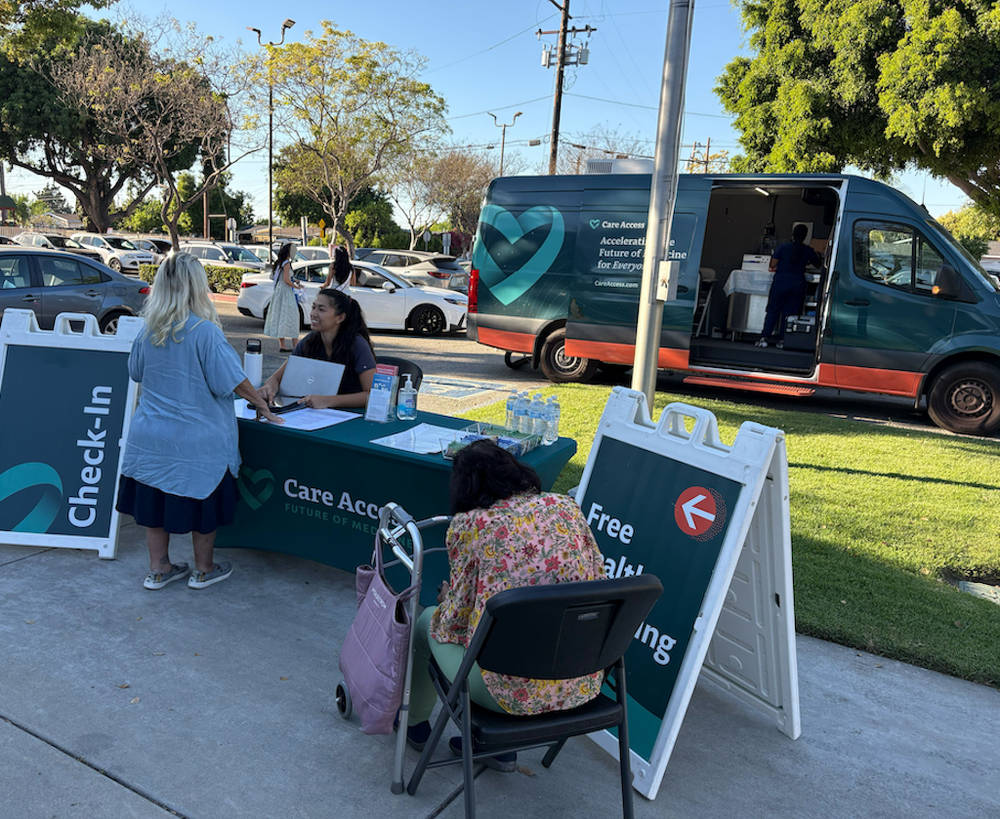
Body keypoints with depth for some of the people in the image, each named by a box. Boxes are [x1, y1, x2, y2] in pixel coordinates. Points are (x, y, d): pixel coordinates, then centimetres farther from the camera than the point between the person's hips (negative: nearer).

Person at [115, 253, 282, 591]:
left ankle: (158, 569, 29)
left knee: (155, 499, 15)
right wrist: (262, 406, -4)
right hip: (197, 439, -6)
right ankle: (204, 570, 25)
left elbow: (136, 373, 15)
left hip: (150, 434, 6)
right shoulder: (204, 331, -18)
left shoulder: (149, 330, 1)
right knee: (203, 502, 10)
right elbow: (234, 381, -16)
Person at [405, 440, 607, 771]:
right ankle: (501, 746, 37)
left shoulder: (469, 524, -9)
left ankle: (415, 722, 47)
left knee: (428, 622, 23)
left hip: (517, 692, -5)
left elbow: (458, 617, -4)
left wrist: (445, 596, 20)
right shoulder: (566, 506, 2)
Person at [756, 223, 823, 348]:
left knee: (773, 310, 5)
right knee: (790, 312, 9)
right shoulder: (808, 251, 1)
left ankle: (764, 338, -3)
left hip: (781, 281, -1)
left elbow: (772, 265, -5)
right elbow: (818, 265, 16)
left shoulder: (782, 247, -5)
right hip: (798, 283, 2)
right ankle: (782, 340, 9)